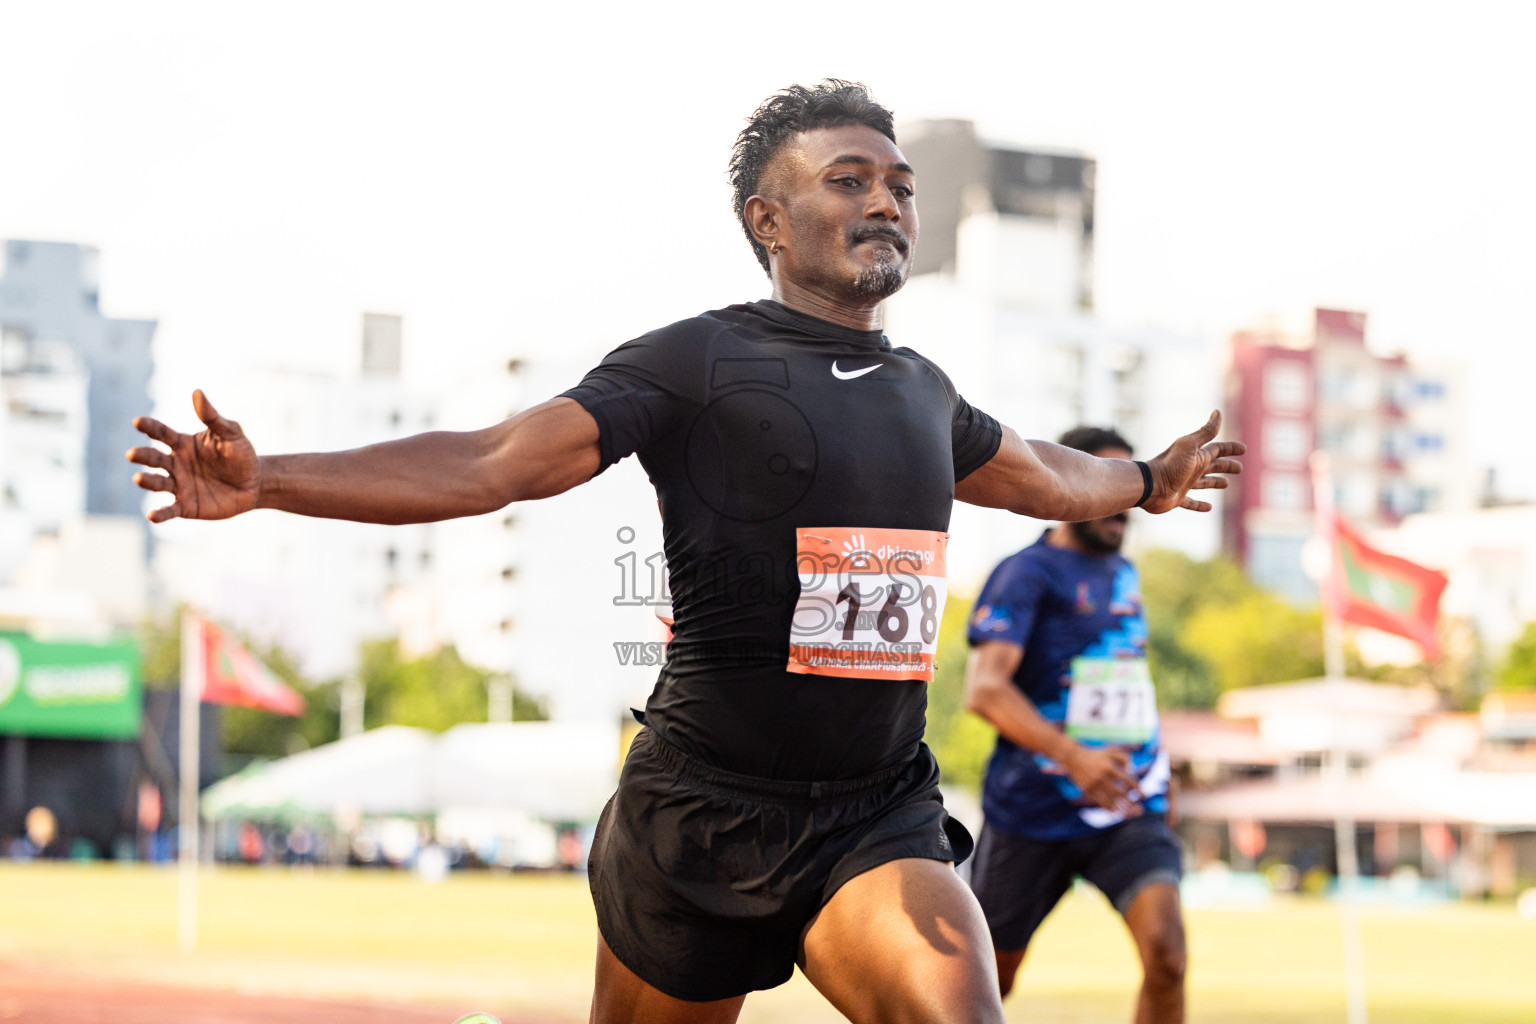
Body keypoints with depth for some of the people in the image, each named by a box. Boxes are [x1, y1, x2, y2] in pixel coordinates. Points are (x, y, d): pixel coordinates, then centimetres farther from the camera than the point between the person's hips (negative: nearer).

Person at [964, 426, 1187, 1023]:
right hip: (1034, 811, -5)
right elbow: (985, 688, -24)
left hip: (1128, 805, 5)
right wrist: (1074, 757, -36)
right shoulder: (1027, 574, -10)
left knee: (1165, 950, -19)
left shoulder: (1124, 576, 13)